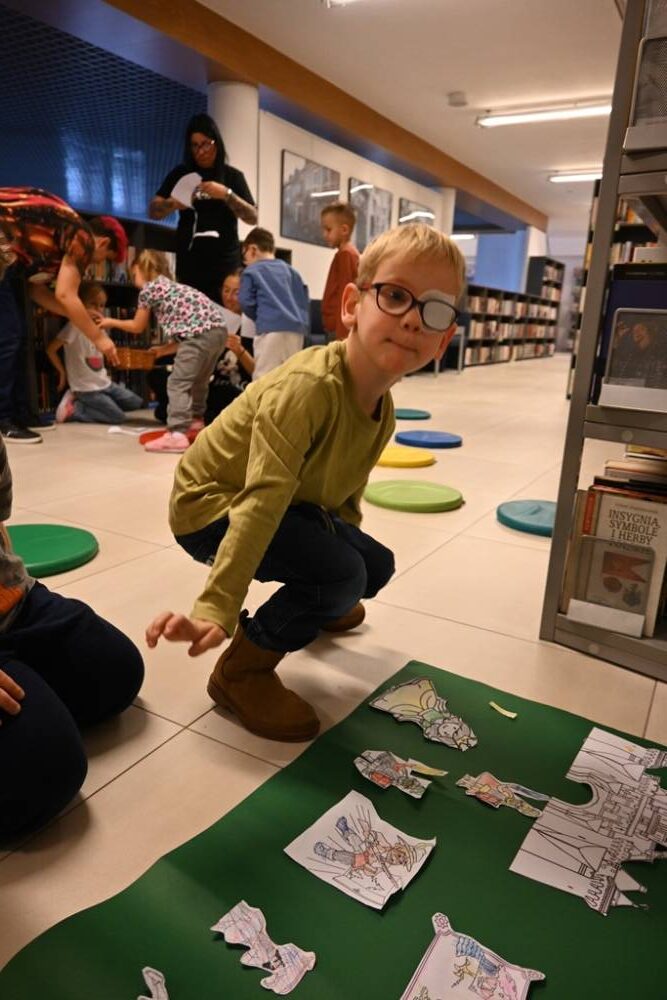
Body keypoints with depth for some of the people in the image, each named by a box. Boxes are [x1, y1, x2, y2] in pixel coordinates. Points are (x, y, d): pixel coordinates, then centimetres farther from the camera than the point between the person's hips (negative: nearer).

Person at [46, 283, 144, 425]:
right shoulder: (74, 326, -15)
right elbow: (50, 349, -15)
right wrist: (63, 373, -8)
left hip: (103, 382, 8)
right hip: (85, 387, -8)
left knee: (137, 403, 7)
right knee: (118, 416, -13)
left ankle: (92, 406, 10)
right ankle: (73, 409, -2)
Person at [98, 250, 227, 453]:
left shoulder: (149, 288, 9)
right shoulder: (171, 286, 32)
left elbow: (137, 327, 20)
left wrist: (111, 322, 34)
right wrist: (164, 349, 34)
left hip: (200, 333, -8)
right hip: (219, 330, 9)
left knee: (178, 383, -9)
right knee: (198, 381, 25)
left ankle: (177, 434, -18)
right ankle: (196, 420, 40)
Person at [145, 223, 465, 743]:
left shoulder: (382, 410, -5)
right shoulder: (306, 388, -33)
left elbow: (348, 494, 9)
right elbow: (262, 503, -40)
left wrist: (353, 542, 12)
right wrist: (215, 610, -42)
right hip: (212, 504, -8)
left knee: (376, 565, 9)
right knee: (341, 571, -25)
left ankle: (318, 606, 43)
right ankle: (242, 670, -5)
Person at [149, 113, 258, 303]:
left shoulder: (232, 176, 8)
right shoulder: (180, 174, 10)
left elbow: (253, 218, 0)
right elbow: (153, 211, 5)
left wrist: (226, 194, -15)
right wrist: (173, 204, -16)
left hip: (225, 264, -1)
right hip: (189, 263, 1)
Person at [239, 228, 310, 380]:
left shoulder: (251, 271, 7)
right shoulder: (291, 270, 22)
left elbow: (246, 302, 2)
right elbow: (305, 301, 19)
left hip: (271, 329, -6)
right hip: (297, 329, 6)